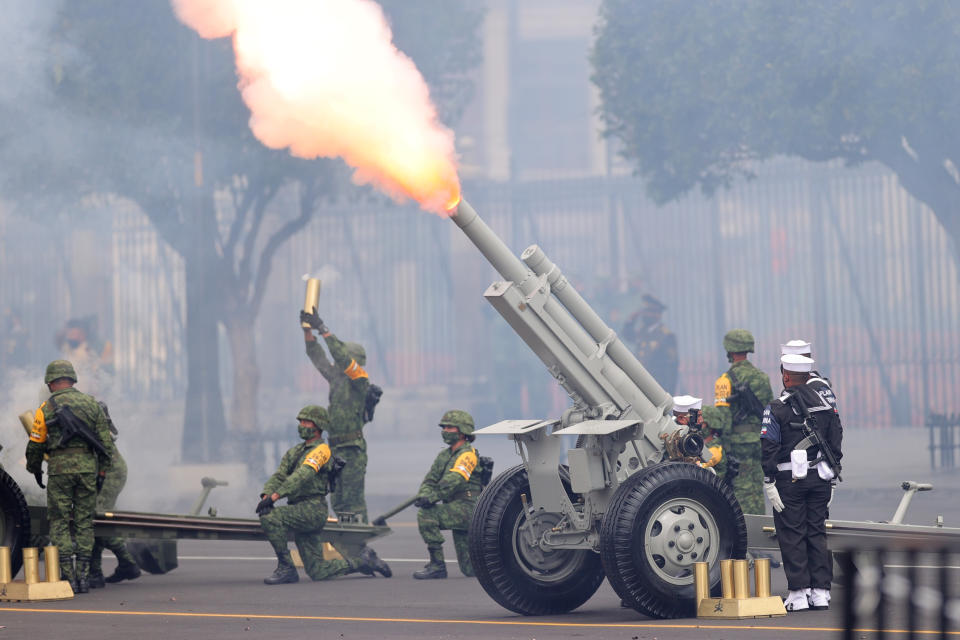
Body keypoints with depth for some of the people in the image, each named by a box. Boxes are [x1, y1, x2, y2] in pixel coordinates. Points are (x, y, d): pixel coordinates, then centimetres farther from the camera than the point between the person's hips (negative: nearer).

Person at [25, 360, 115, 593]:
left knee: (59, 523, 3)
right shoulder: (91, 404, 9)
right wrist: (102, 472, 14)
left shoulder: (46, 409, -1)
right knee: (84, 522, 8)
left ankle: (68, 577, -4)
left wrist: (35, 469, 18)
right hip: (87, 466, 3)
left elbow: (35, 445, 1)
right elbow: (106, 442, 8)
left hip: (59, 468, -3)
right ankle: (83, 576, 5)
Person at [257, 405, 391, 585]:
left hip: (313, 509, -8)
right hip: (299, 512, 8)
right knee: (318, 572, 4)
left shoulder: (321, 450, -6)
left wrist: (275, 496, -29)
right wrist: (266, 495, -11)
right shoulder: (295, 452, 21)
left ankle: (286, 568, -21)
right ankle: (362, 560, 21)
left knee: (270, 518, -28)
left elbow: (302, 476, -21)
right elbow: (279, 476, 10)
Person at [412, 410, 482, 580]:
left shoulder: (468, 454, -9)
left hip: (468, 507, -9)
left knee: (426, 515, -27)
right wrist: (423, 496, -10)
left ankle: (437, 564, -22)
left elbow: (454, 480, -24)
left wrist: (434, 497, -33)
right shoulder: (444, 456, 18)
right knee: (471, 571, 8)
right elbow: (430, 480, 12)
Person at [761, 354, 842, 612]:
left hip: (790, 480, -5)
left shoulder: (776, 409, -8)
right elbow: (836, 441, 10)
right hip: (819, 479, 5)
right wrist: (831, 477, 16)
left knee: (791, 535, 0)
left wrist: (769, 483, -10)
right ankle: (821, 591, 9)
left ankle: (799, 593, -2)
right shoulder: (825, 404, 6)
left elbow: (769, 448, -12)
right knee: (817, 533, 10)